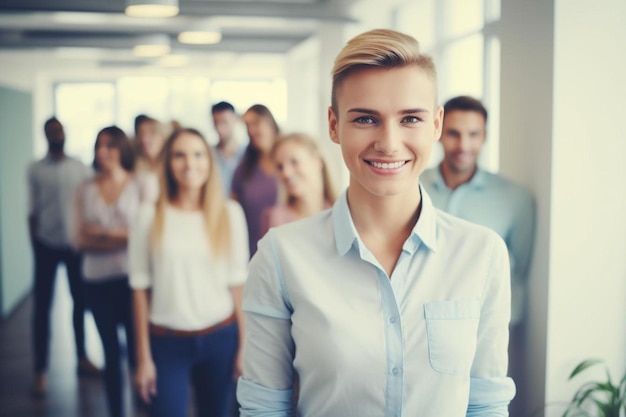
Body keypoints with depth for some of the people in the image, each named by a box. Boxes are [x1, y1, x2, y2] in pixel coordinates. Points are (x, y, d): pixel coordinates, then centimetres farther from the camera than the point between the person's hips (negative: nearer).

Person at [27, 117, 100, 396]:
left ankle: (82, 359, 25)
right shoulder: (35, 170, 0)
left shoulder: (80, 168, 3)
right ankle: (40, 371, 8)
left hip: (77, 243, 1)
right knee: (42, 306, 2)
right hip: (46, 245, -1)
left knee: (80, 300, 10)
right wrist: (34, 244, 1)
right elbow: (32, 211, 2)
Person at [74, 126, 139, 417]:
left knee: (137, 350, -2)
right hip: (97, 281, 3)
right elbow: (80, 239, 1)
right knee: (110, 353, 12)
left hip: (131, 278, -3)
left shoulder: (140, 186, -2)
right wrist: (123, 238, -13)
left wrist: (106, 233, -9)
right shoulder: (86, 190, 6)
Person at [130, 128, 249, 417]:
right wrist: (143, 356, -1)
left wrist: (244, 344, 1)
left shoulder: (230, 212, -1)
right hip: (167, 341, -1)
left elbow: (237, 283, 2)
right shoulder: (150, 215, -4)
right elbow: (140, 288, -1)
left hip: (220, 337, 2)